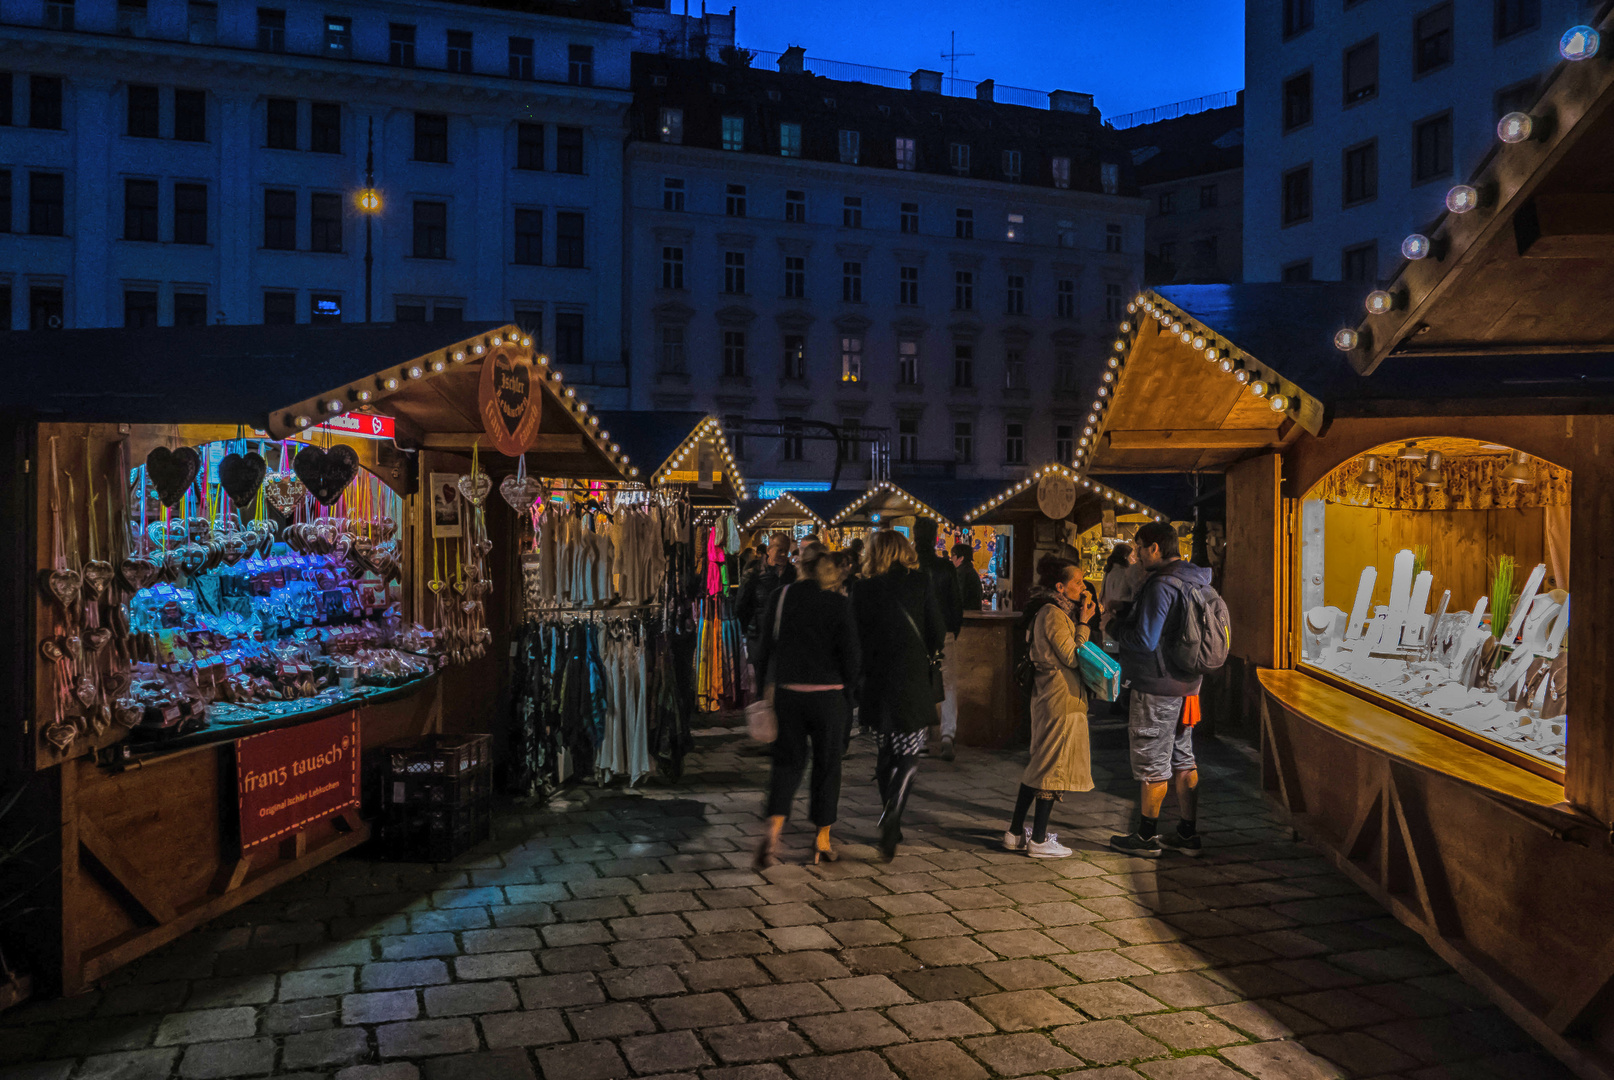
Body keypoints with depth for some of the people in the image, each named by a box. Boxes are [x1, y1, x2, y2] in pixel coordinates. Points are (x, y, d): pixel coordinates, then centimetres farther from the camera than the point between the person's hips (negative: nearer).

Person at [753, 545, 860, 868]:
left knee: (788, 760, 13)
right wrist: (850, 691, 7)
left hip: (787, 692, 2)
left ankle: (773, 829, -8)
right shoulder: (839, 603, -7)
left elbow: (766, 645, 4)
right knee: (827, 764, 11)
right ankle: (822, 841, 19)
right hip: (828, 693, -2)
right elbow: (850, 655, -7)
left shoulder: (781, 596, 0)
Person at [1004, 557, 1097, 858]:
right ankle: (1039, 840, 4)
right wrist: (1083, 623, -11)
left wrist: (1083, 620, 10)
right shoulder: (1053, 614, -16)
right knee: (1053, 766, -3)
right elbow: (1072, 658, -16)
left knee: (1039, 764, 14)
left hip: (1048, 696, 10)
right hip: (1061, 698, -10)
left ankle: (1016, 833, 20)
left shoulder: (1053, 611, 15)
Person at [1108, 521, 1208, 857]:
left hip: (1156, 687, -9)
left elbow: (1145, 640, -24)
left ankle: (1146, 837, 11)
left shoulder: (1161, 585, -21)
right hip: (1185, 684, 9)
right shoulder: (1193, 581, 9)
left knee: (1152, 764, 1)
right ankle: (1188, 834, 23)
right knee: (1182, 759, 16)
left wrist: (1115, 627, -6)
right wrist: (1125, 621, 13)